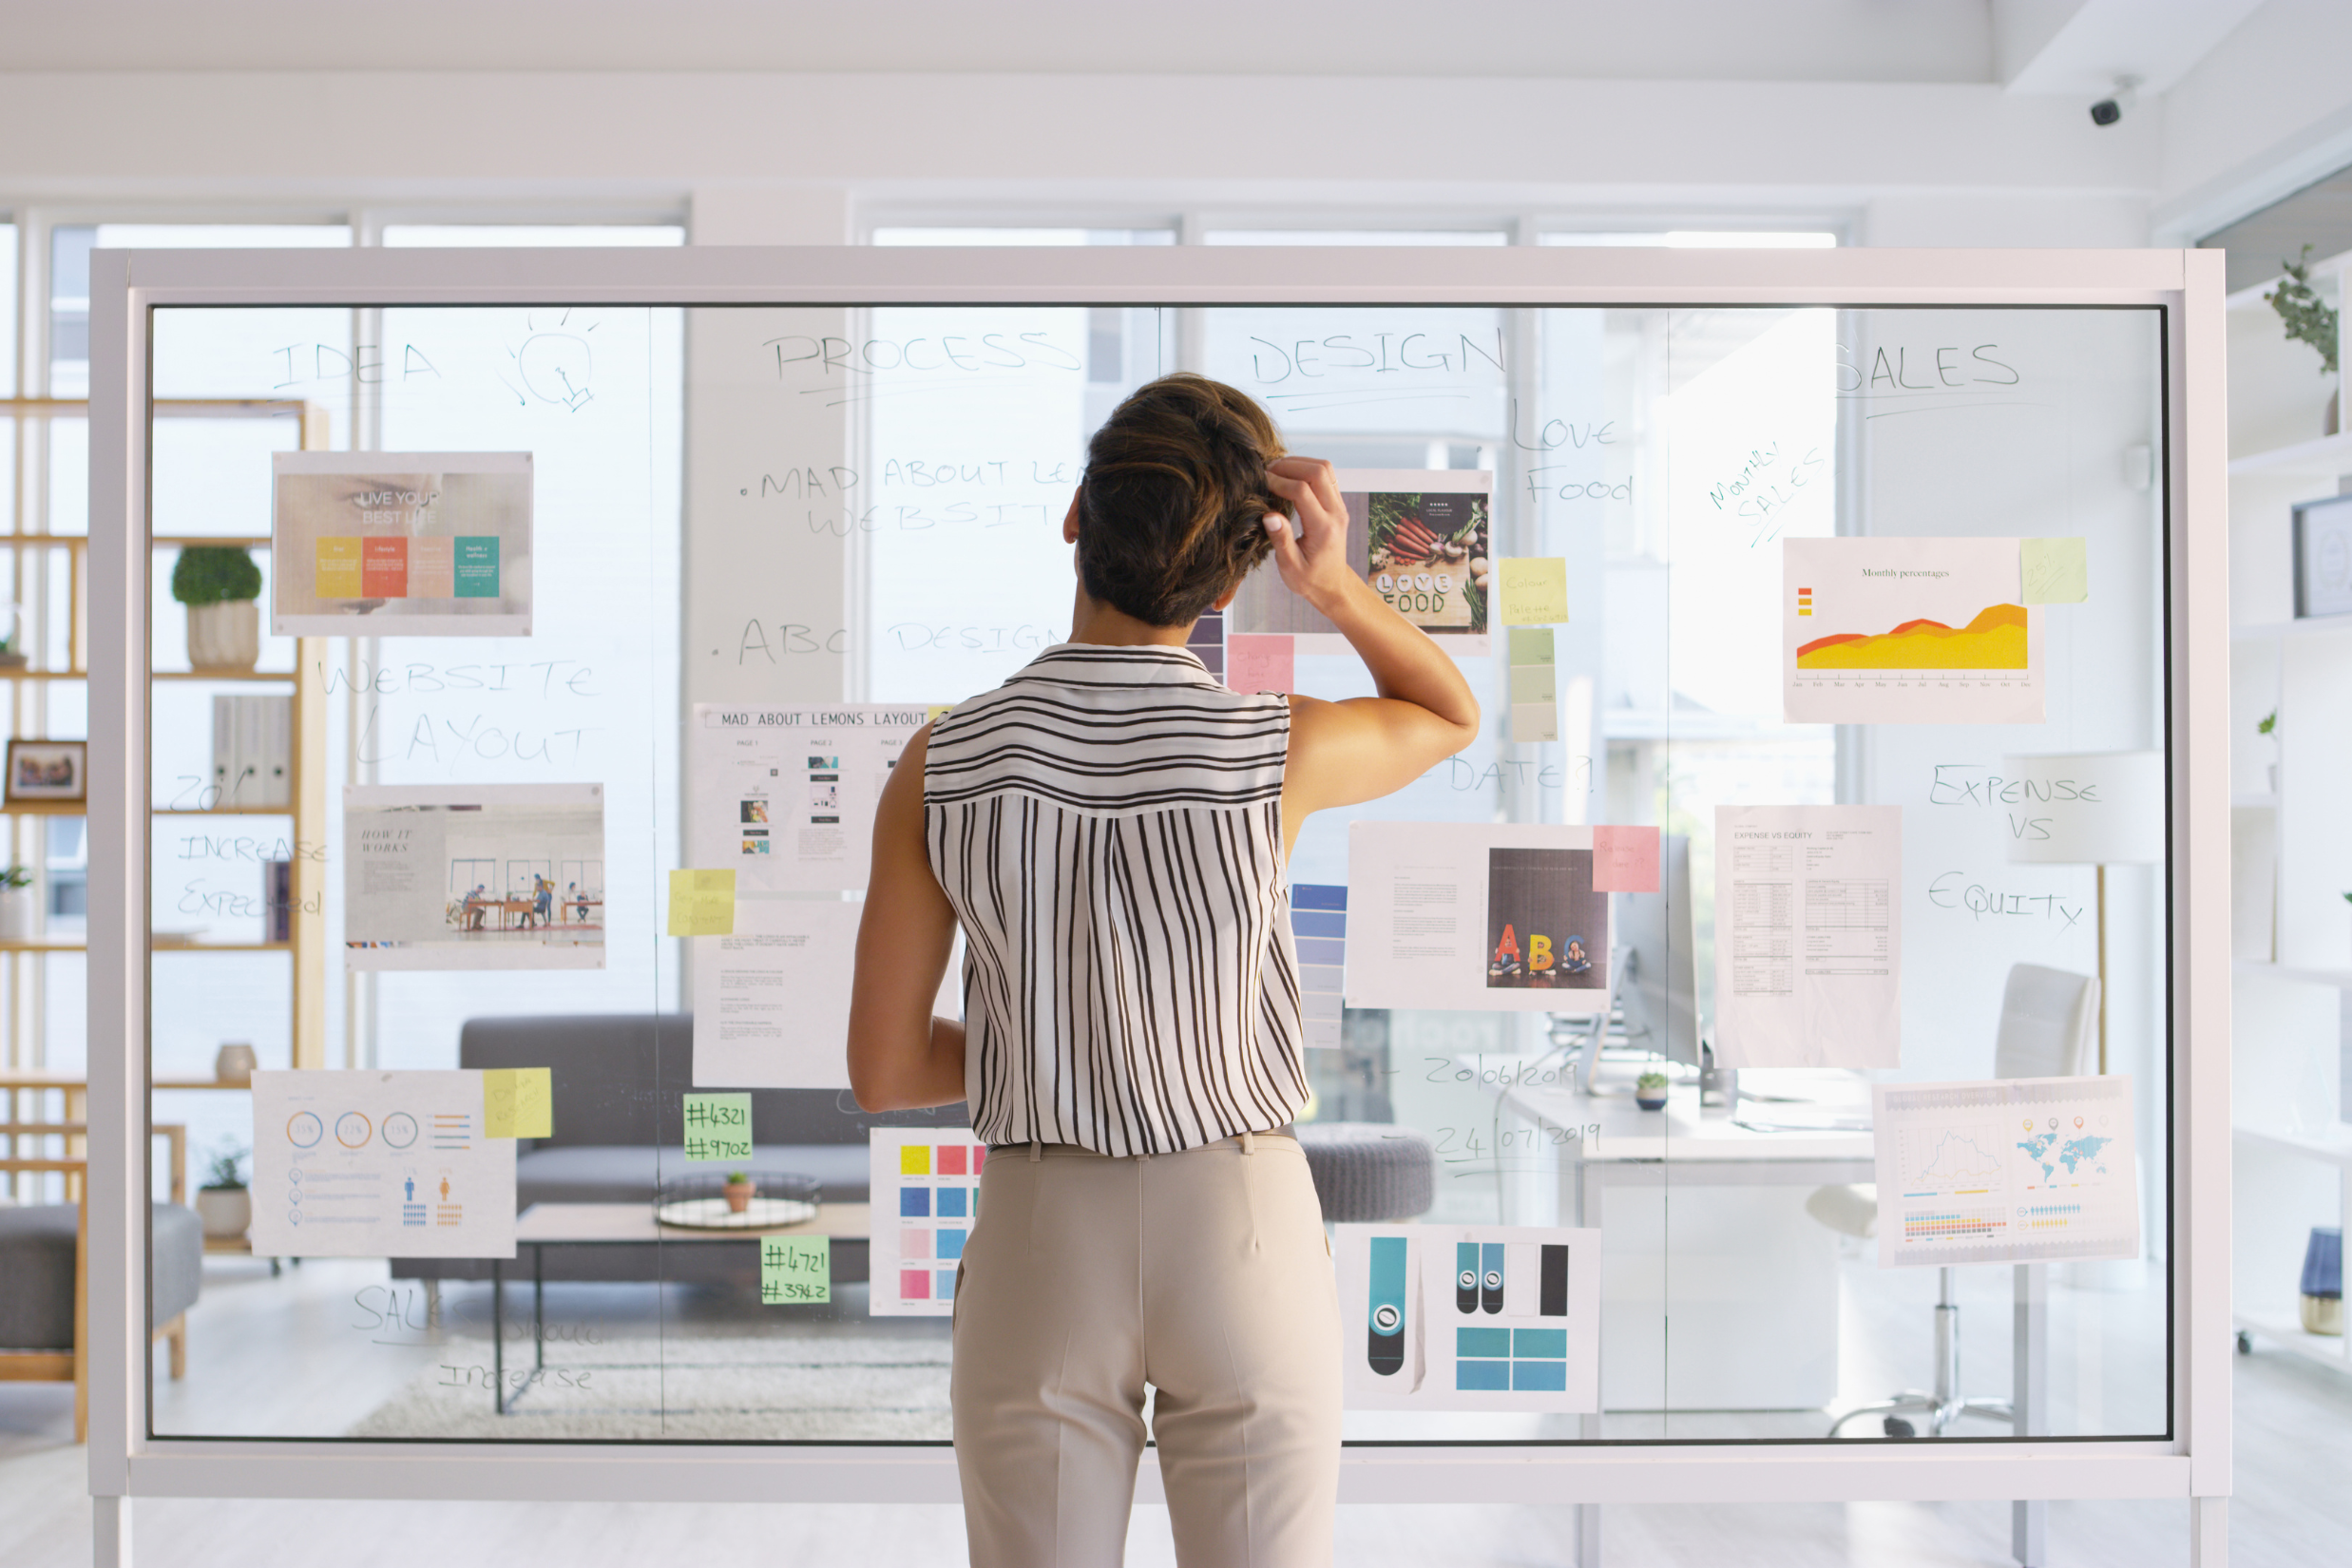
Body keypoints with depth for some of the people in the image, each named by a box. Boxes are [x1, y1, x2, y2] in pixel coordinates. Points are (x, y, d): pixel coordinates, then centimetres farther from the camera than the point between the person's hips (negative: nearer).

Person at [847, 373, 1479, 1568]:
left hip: (1040, 1249, 1)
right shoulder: (1280, 751, -14)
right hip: (1240, 1237, -1)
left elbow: (882, 1070, -4)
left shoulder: (939, 764, -11)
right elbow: (1450, 717, 10)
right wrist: (1334, 582, -8)